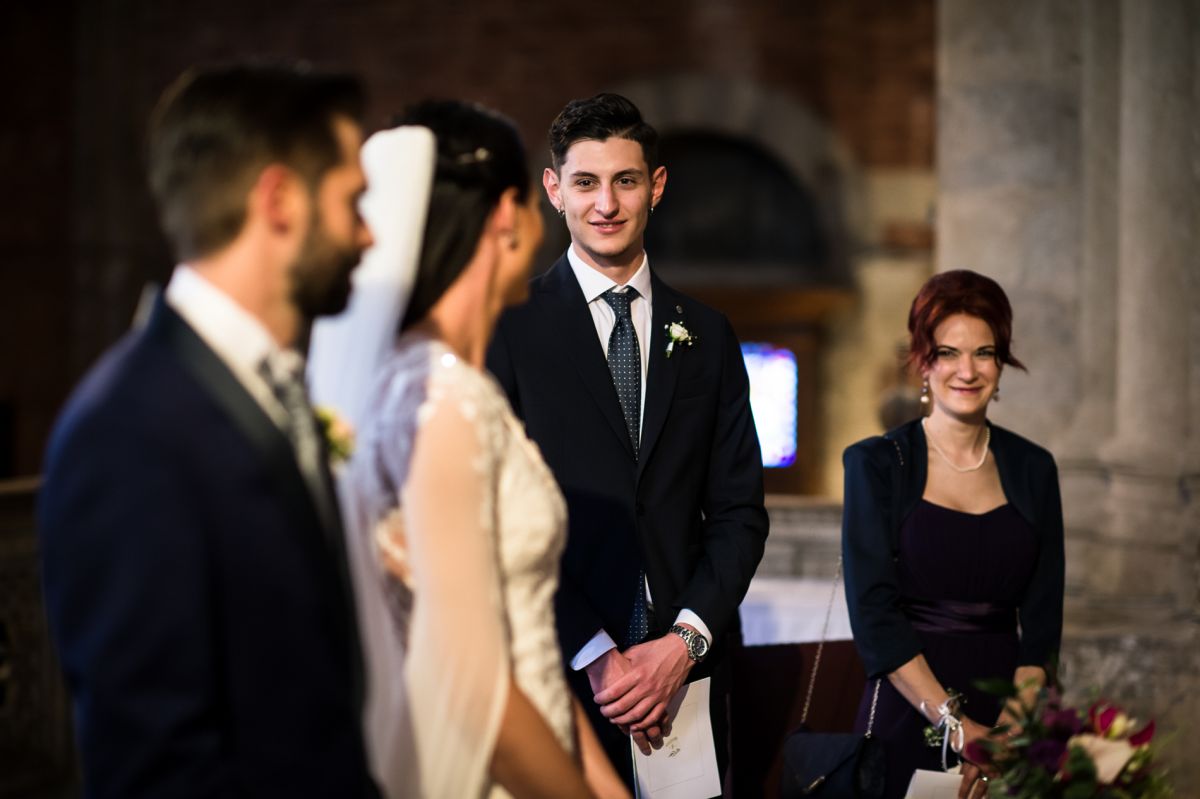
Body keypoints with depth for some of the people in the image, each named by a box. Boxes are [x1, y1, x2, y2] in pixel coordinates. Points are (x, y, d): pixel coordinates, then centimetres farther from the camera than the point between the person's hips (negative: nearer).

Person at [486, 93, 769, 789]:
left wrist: (684, 641, -6)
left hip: (686, 673, 3)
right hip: (556, 669, -3)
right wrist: (595, 654, -12)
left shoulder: (707, 336, 11)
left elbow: (739, 512, 8)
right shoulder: (510, 327, -1)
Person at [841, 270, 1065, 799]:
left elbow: (1042, 619, 2)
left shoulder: (1032, 469, 6)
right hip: (907, 724, -2)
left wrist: (1010, 731, -13)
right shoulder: (877, 464, -2)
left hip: (1008, 720, 3)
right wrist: (955, 726, -18)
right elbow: (874, 615, -10)